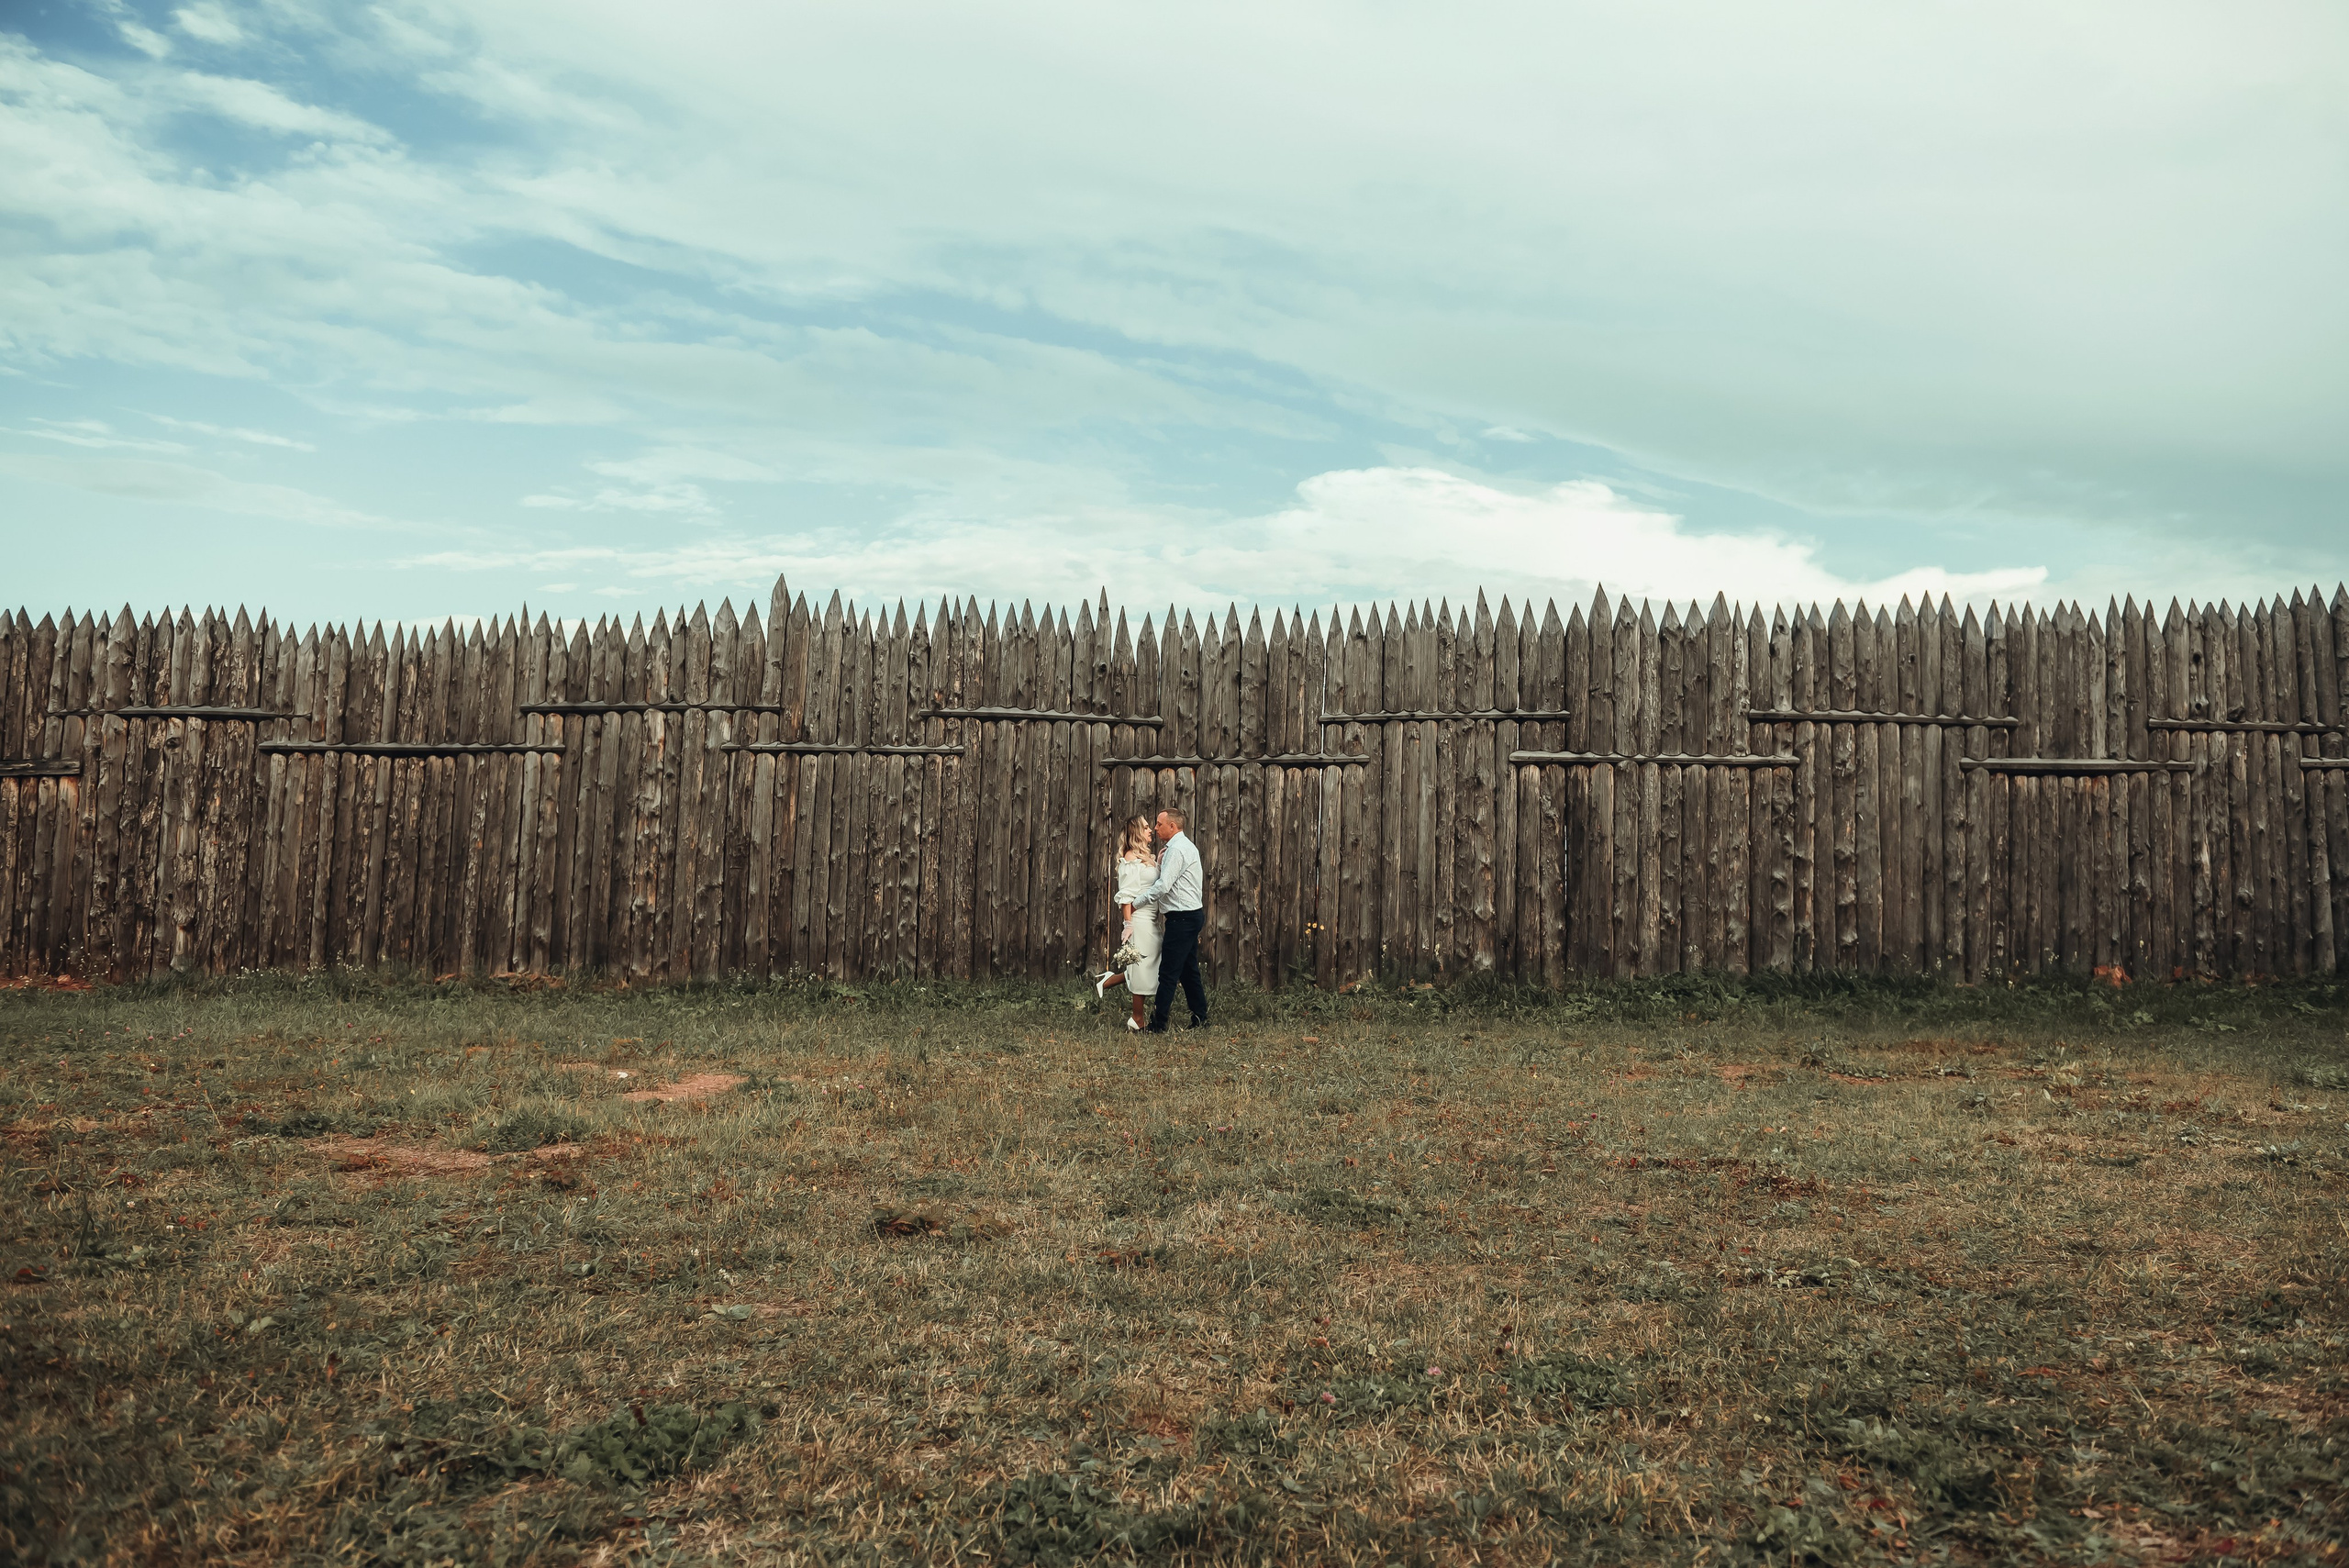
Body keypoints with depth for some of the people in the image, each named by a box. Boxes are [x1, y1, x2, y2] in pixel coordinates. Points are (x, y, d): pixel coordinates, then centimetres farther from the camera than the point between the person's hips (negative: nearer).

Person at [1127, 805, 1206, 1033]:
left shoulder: (1177, 849, -15)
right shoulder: (1185, 846, 18)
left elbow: (1162, 885, -20)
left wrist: (1135, 904, -11)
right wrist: (1161, 862, 5)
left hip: (1181, 918, -11)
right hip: (1191, 914, 11)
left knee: (1168, 971, -8)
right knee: (1189, 970, 14)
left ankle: (1158, 1024, -6)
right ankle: (1200, 1020, 18)